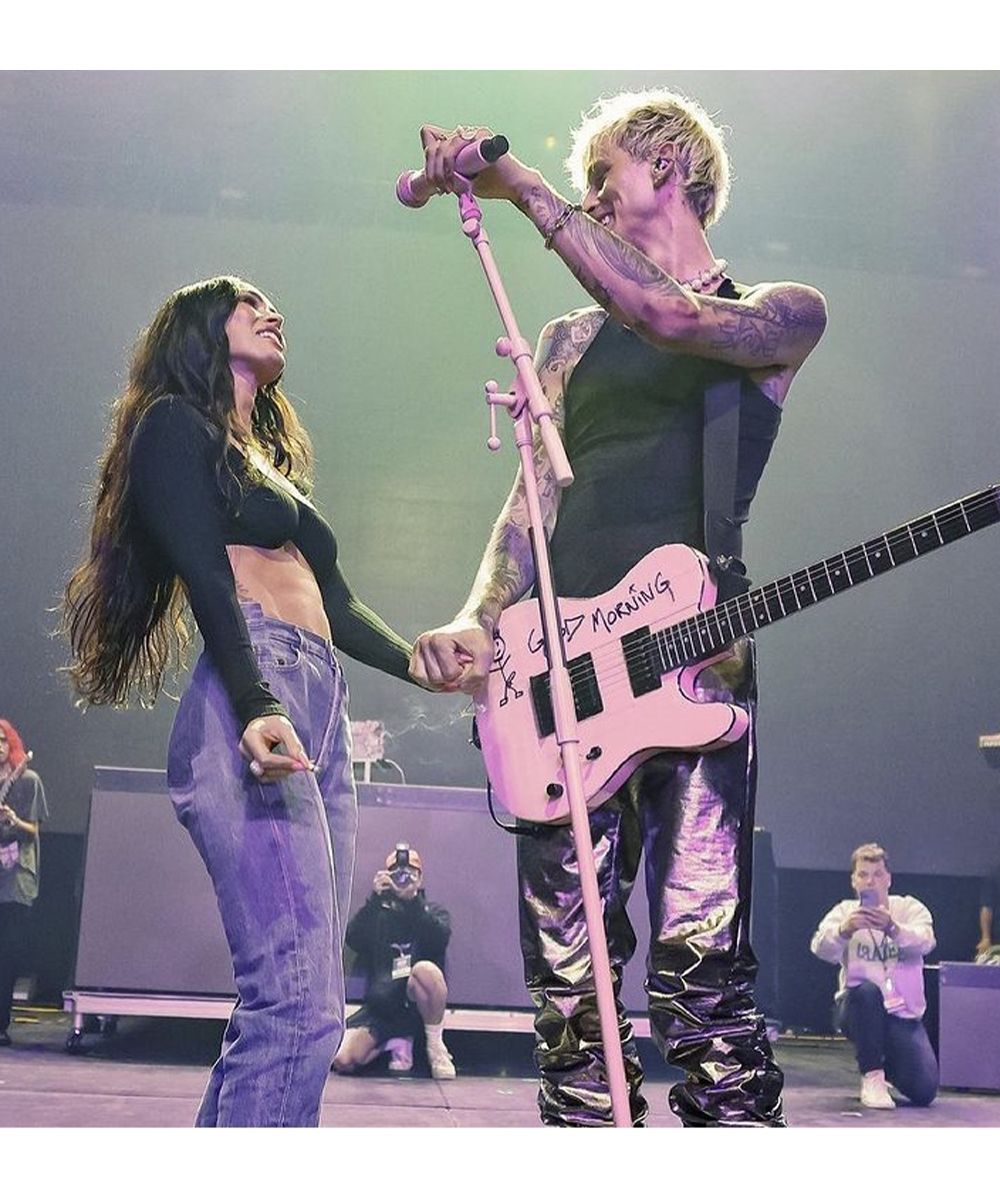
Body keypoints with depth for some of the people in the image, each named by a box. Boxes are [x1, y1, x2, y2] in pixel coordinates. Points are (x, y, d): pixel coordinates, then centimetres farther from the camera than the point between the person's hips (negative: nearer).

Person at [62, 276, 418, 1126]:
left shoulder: (271, 460, 31)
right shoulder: (175, 422, 7)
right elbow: (206, 578, -9)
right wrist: (256, 706, -23)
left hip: (323, 714, 9)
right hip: (249, 706, -9)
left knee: (288, 1005, 4)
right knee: (300, 1005, -19)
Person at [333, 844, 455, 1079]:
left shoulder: (433, 912, 12)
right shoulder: (377, 914, 14)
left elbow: (440, 938, -12)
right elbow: (354, 941, -6)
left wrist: (412, 900, -22)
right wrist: (374, 899, -16)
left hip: (418, 1002, -2)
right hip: (380, 1007, 2)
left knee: (425, 969, -36)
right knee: (342, 1060, -21)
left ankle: (435, 1045, -14)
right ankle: (397, 1042, 10)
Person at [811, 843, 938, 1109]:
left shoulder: (910, 908, 2)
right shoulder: (845, 911, 1)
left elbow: (924, 943, -20)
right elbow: (821, 948, -18)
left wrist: (893, 928, -41)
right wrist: (844, 930, -41)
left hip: (903, 1014, 1)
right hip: (859, 1009, -1)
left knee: (923, 1091, -15)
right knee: (866, 990, -36)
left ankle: (888, 1066, 22)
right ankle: (872, 1078, -19)